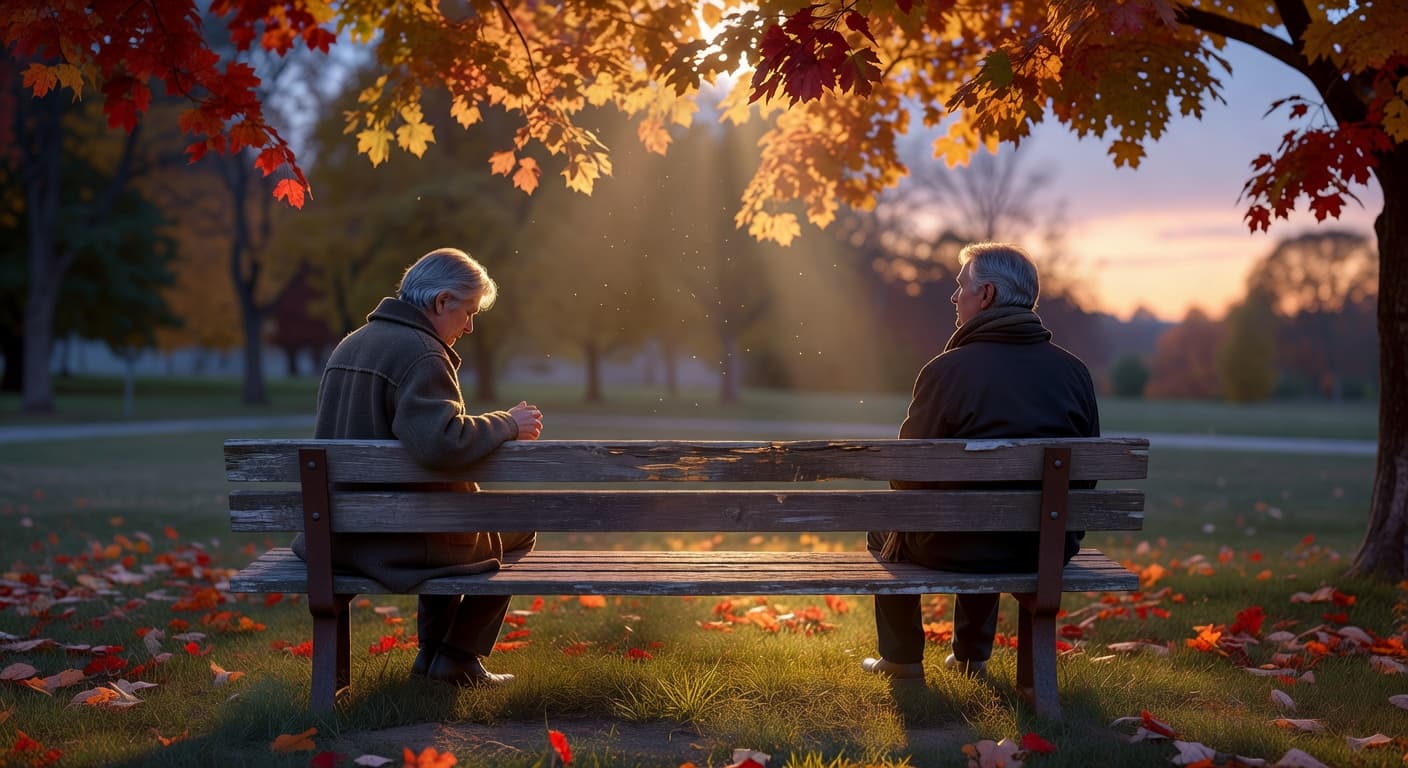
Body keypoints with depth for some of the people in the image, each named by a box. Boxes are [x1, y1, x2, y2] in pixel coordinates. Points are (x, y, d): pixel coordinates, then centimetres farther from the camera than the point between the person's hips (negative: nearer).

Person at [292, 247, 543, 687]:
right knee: (518, 530, 13)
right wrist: (507, 424, -17)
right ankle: (459, 658, 13)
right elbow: (443, 444, -33)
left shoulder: (350, 345, 12)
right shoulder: (420, 353, -18)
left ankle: (432, 651, 33)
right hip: (400, 541, -9)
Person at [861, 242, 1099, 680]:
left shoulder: (948, 369, -16)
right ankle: (972, 655, 44)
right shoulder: (1073, 371, 0)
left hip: (961, 547, -5)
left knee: (887, 529, 26)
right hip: (1049, 551, 5)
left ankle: (902, 658, 30)